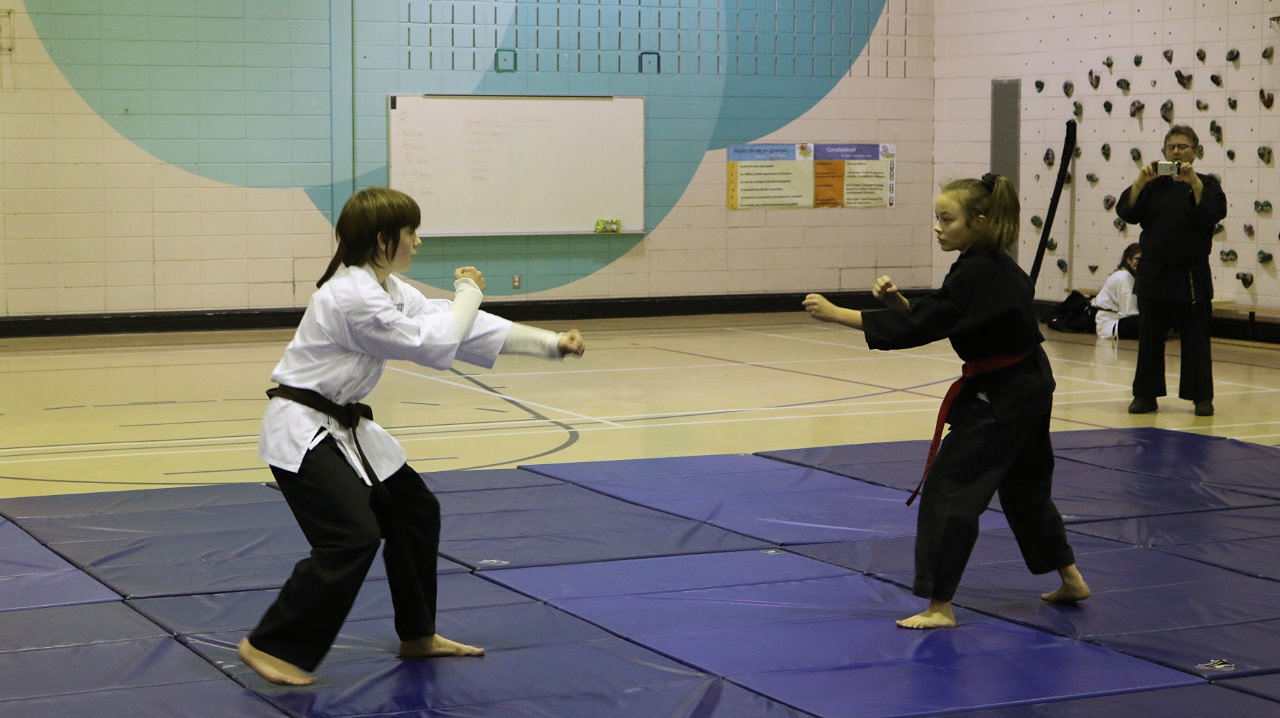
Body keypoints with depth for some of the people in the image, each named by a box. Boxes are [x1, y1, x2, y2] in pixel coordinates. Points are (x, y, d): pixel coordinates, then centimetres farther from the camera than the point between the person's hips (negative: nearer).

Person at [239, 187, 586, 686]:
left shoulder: (387, 289, 9)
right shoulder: (352, 297, -24)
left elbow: (451, 326, 9)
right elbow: (432, 344, -22)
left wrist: (551, 343, 5)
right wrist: (468, 293, -4)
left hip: (344, 426, 11)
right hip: (302, 433, -10)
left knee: (414, 512, 15)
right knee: (353, 539, -19)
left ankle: (417, 636, 30)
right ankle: (271, 647, -8)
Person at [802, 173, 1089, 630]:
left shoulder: (979, 275, -23)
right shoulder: (990, 267, 7)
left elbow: (918, 327, -29)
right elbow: (929, 318, 13)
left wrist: (835, 314, -29)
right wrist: (896, 299, -7)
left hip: (1003, 397, -10)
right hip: (1028, 386, 10)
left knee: (949, 486, -7)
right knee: (1024, 485, 24)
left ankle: (940, 606, -4)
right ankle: (1070, 579, 37)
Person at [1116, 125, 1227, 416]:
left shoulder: (1207, 184, 3)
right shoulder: (1154, 185, 9)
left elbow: (1213, 213, -16)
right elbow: (1127, 212, -4)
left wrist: (1194, 182, -24)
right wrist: (1140, 182, -17)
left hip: (1191, 276, -2)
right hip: (1154, 272, 2)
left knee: (1195, 338, 0)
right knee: (1149, 337, 5)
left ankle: (1202, 397, 9)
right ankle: (1145, 395, 13)